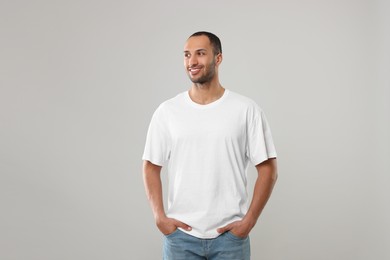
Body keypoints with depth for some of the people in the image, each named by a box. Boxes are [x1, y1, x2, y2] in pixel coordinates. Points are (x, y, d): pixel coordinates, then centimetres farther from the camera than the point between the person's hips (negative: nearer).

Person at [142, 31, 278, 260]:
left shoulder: (246, 109, -3)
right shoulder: (167, 111, 1)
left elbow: (268, 169, -2)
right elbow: (151, 167, 6)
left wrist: (249, 221, -8)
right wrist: (160, 216, -4)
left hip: (230, 235, -1)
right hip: (180, 234, 1)